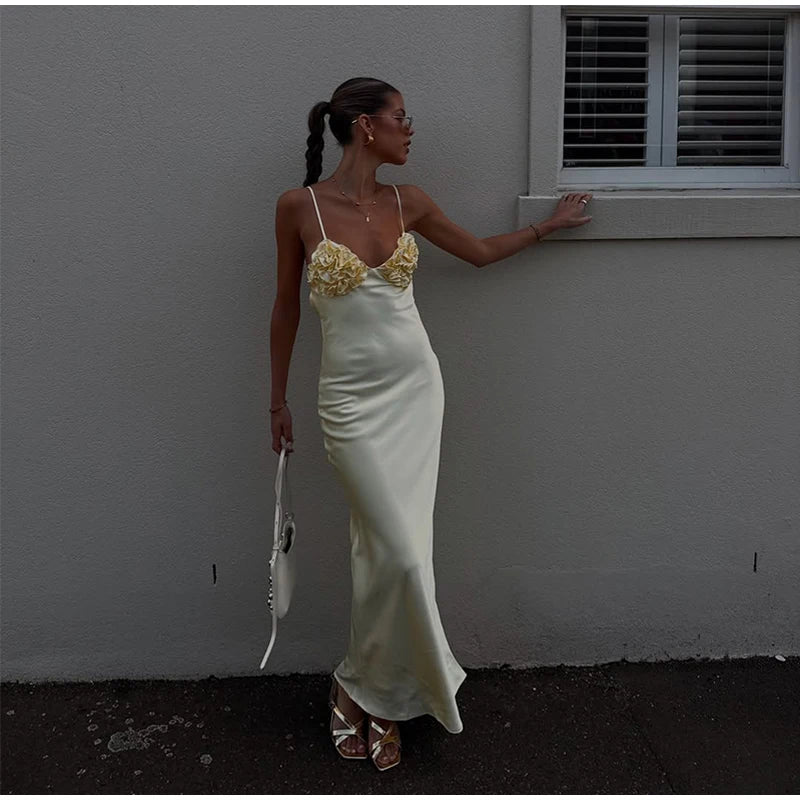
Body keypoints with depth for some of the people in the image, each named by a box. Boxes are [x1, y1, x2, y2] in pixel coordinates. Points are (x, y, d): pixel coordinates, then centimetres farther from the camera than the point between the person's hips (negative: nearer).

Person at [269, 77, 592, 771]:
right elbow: (286, 306, 2)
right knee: (402, 553, -7)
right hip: (352, 399, -4)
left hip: (416, 388, 4)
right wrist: (278, 399, 8)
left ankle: (365, 692, 25)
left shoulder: (407, 202, 4)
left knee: (385, 548, 6)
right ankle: (373, 693, 20)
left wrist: (552, 223, 25)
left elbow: (480, 251, 19)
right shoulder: (299, 207, -6)